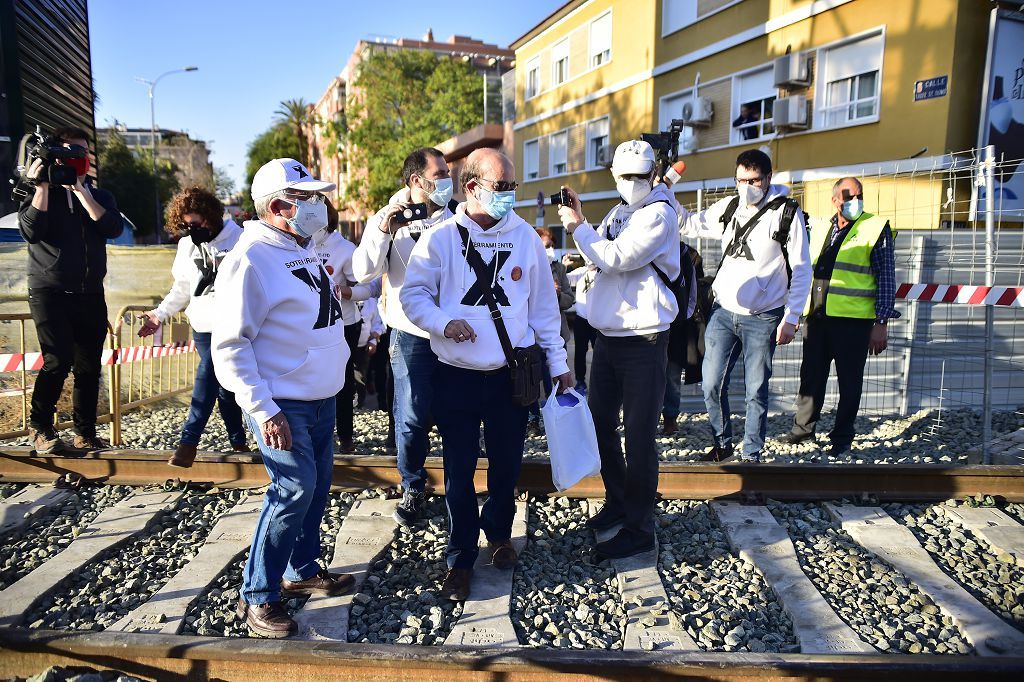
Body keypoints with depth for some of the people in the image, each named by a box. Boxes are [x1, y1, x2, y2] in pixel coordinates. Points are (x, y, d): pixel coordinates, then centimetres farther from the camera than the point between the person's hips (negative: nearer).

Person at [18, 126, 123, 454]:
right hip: (50, 292, -3)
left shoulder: (99, 196, 13)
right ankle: (40, 427, 5)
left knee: (89, 367, 2)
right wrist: (42, 185, -13)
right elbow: (31, 230, -13)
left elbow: (113, 228, -8)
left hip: (91, 295, 3)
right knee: (58, 361, -15)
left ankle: (85, 433, 12)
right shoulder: (40, 193, 5)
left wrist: (81, 190, -12)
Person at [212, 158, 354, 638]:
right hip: (283, 404, -8)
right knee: (295, 490, -8)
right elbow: (229, 344, -19)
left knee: (317, 486, 15)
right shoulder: (251, 258, -17)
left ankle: (302, 570, 34)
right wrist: (263, 411, -22)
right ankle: (257, 597, 9)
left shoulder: (306, 250, 11)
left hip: (321, 399, 9)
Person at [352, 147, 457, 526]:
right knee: (412, 419, 1)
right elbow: (363, 271, -12)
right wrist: (382, 231, -20)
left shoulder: (456, 217, 4)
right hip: (412, 336, -2)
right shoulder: (386, 219, 0)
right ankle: (413, 488, 24)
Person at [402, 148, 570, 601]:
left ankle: (498, 533, 41)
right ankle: (460, 559, 22)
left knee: (506, 463, 16)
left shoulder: (525, 236, 2)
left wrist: (557, 360, 8)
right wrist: (443, 322, -20)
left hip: (512, 373, 2)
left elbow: (543, 304, 7)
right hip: (457, 375, -2)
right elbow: (413, 293, -1)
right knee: (459, 470, 6)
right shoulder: (441, 238, -5)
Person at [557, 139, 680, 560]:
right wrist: (579, 222, 3)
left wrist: (578, 226, -9)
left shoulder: (659, 213, -9)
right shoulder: (619, 213, 15)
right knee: (600, 423, 16)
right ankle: (617, 501, 34)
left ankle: (639, 529, 9)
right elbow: (599, 259, 15)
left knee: (638, 437, -3)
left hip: (643, 340, -8)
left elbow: (616, 259, -19)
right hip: (608, 335, 8)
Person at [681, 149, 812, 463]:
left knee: (756, 391, 5)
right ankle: (723, 445, 22)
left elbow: (801, 270, -4)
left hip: (762, 319, -3)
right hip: (723, 311, 4)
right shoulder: (728, 207, 7)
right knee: (712, 385, 2)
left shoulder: (786, 213, -5)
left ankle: (751, 455, 21)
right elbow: (689, 225, 18)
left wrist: (791, 318, -7)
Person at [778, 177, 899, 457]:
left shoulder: (876, 228, -2)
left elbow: (886, 278, -3)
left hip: (853, 319, -4)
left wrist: (881, 323, -8)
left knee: (849, 381, 5)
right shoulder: (819, 229, 13)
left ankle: (842, 438, 18)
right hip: (816, 317, 5)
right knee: (811, 376, 12)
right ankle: (803, 429, 26)